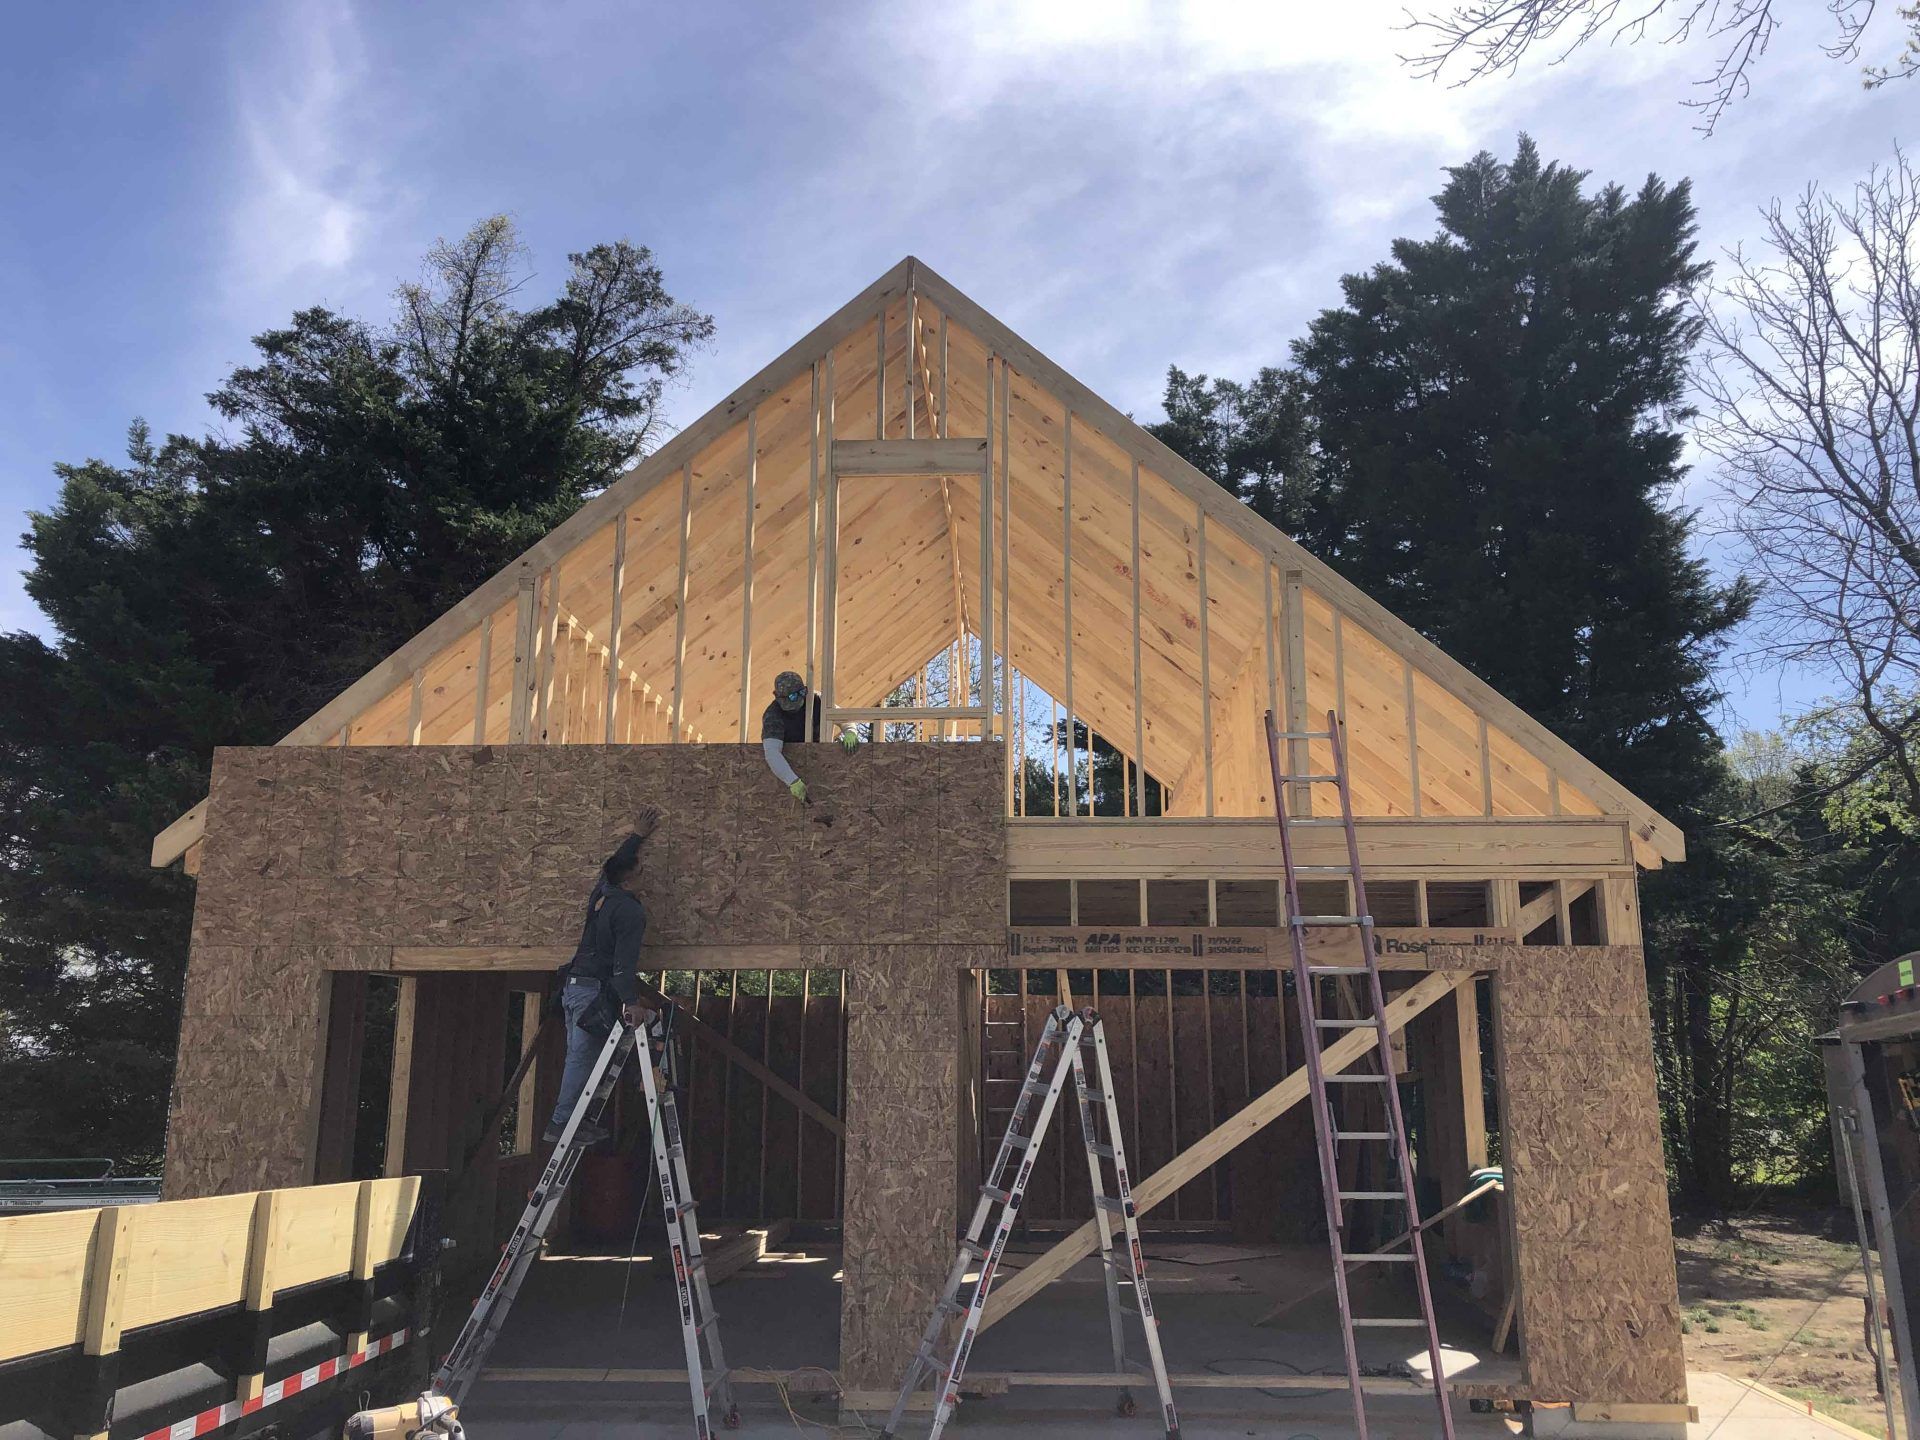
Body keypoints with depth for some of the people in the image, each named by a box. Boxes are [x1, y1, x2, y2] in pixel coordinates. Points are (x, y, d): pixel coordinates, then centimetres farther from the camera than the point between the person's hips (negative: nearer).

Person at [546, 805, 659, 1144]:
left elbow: (616, 862, 31)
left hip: (574, 985, 9)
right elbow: (624, 962, -21)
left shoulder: (601, 892, 8)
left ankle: (572, 1119, 17)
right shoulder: (630, 911, -15)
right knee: (583, 1057, -5)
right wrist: (631, 1001, -22)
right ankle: (562, 1122, -3)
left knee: (579, 1055, 12)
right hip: (595, 990, -9)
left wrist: (638, 835, 41)